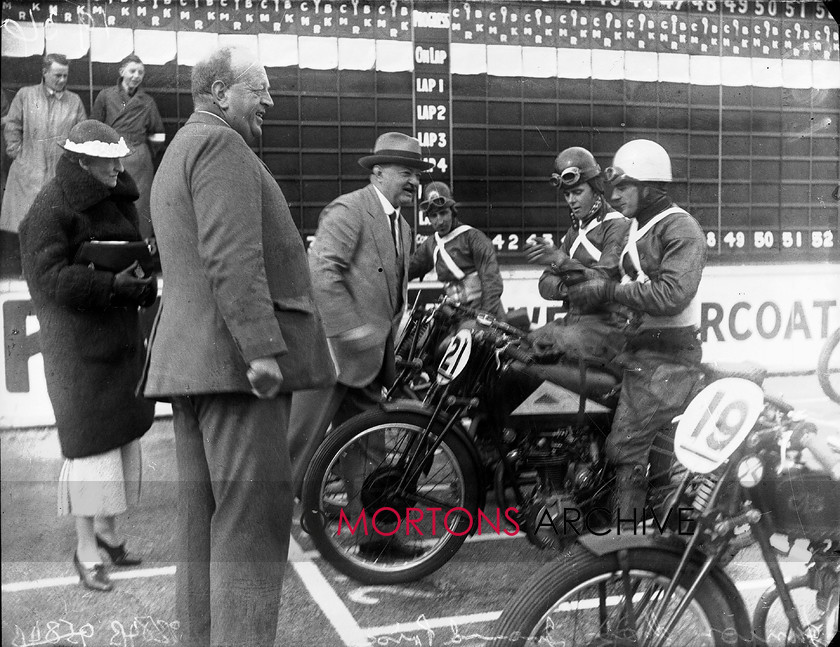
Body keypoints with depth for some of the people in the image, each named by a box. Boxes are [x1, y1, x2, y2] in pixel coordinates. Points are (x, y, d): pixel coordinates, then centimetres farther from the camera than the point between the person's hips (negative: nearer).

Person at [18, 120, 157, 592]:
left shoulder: (117, 201, 12)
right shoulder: (52, 208, -12)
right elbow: (49, 278, -18)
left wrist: (144, 282, -1)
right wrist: (111, 284, -27)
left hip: (122, 332, 8)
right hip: (78, 338, -8)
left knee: (126, 429, 12)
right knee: (92, 436, -4)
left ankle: (108, 528, 30)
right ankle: (86, 551, 9)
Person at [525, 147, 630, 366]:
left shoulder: (619, 226, -6)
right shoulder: (575, 231, 21)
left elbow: (605, 281, -20)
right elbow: (546, 284, 14)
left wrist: (561, 260, -31)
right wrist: (567, 287, -10)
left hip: (610, 322, -8)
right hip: (575, 319, 8)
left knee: (566, 344, -35)